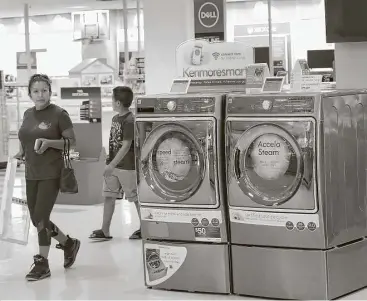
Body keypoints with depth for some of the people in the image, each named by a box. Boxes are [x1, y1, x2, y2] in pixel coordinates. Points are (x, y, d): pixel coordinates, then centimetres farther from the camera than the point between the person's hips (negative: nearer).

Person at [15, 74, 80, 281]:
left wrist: (48, 142, -23)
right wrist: (21, 153, 6)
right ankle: (68, 243, 32)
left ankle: (42, 263, 6)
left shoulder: (59, 114, -10)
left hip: (51, 173, -7)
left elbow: (72, 141, -9)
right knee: (37, 220, 10)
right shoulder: (28, 114, 9)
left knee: (40, 217, -8)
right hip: (31, 174, 7)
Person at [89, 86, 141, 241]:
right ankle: (105, 231, 10)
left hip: (127, 166, -8)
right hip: (113, 165, 8)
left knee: (135, 198, 5)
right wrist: (109, 163, 15)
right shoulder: (115, 118, 8)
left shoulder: (129, 121, -19)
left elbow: (126, 146, -22)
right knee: (109, 196, 6)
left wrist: (112, 165, -24)